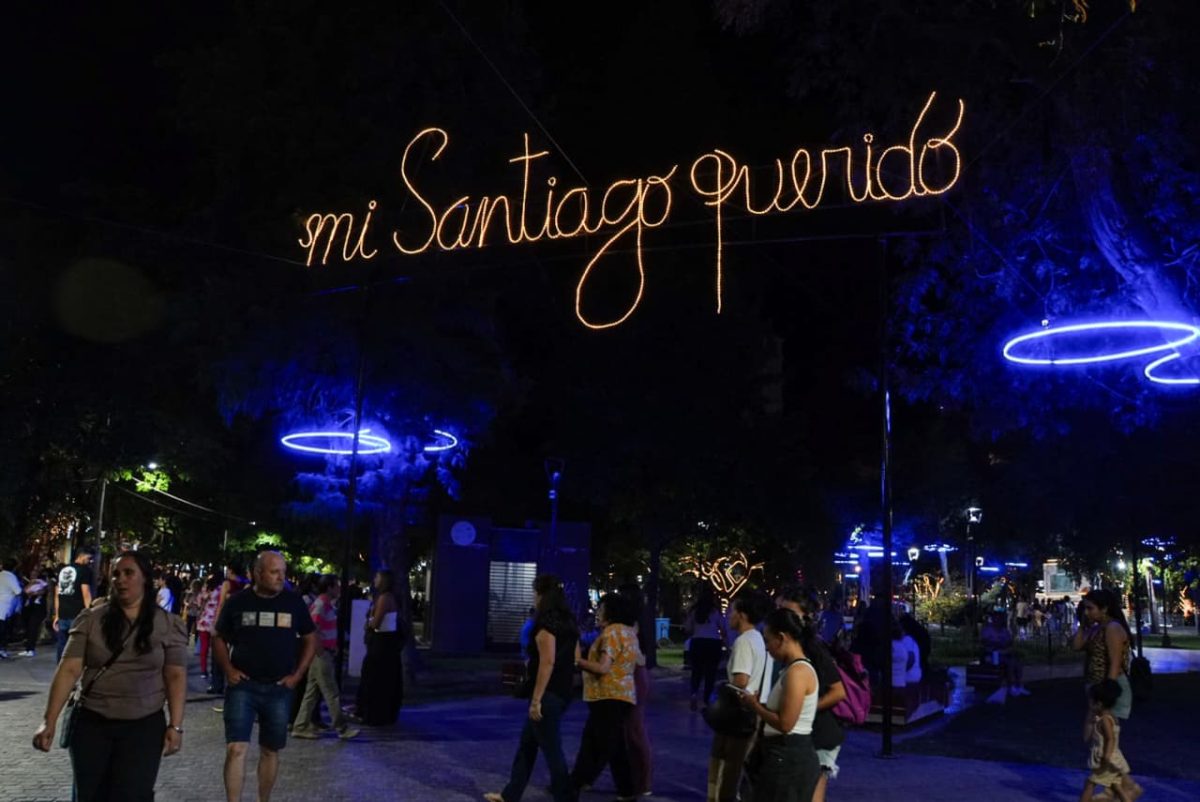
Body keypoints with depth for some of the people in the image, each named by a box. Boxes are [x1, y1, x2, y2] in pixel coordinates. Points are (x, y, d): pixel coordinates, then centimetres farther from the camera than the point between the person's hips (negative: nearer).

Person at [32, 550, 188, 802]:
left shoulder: (168, 625, -1)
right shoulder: (90, 620, 0)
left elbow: (176, 677, -2)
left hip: (144, 727, -1)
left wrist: (175, 725, -9)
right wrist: (49, 721, -10)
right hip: (91, 724, 2)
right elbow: (69, 670, -4)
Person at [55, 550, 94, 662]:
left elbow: (57, 594, 17)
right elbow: (86, 593, -11)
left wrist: (57, 615, 20)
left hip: (62, 615, 6)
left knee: (61, 646, 11)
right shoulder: (85, 570, -5)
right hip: (77, 616, -6)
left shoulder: (62, 569, 16)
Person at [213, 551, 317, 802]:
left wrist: (297, 674, 0)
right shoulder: (237, 602, -2)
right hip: (242, 685, -1)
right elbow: (219, 638, 10)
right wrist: (228, 669, -4)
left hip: (279, 688, 2)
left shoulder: (294, 602, 0)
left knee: (270, 751, 12)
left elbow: (310, 639, 9)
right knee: (236, 748, -11)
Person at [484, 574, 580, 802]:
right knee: (527, 745, 18)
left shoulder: (546, 622, -15)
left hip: (548, 694, -10)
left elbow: (547, 662, -21)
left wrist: (536, 699, -20)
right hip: (562, 693, 10)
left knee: (552, 750, -2)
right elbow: (572, 660, 13)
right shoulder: (567, 622, 12)